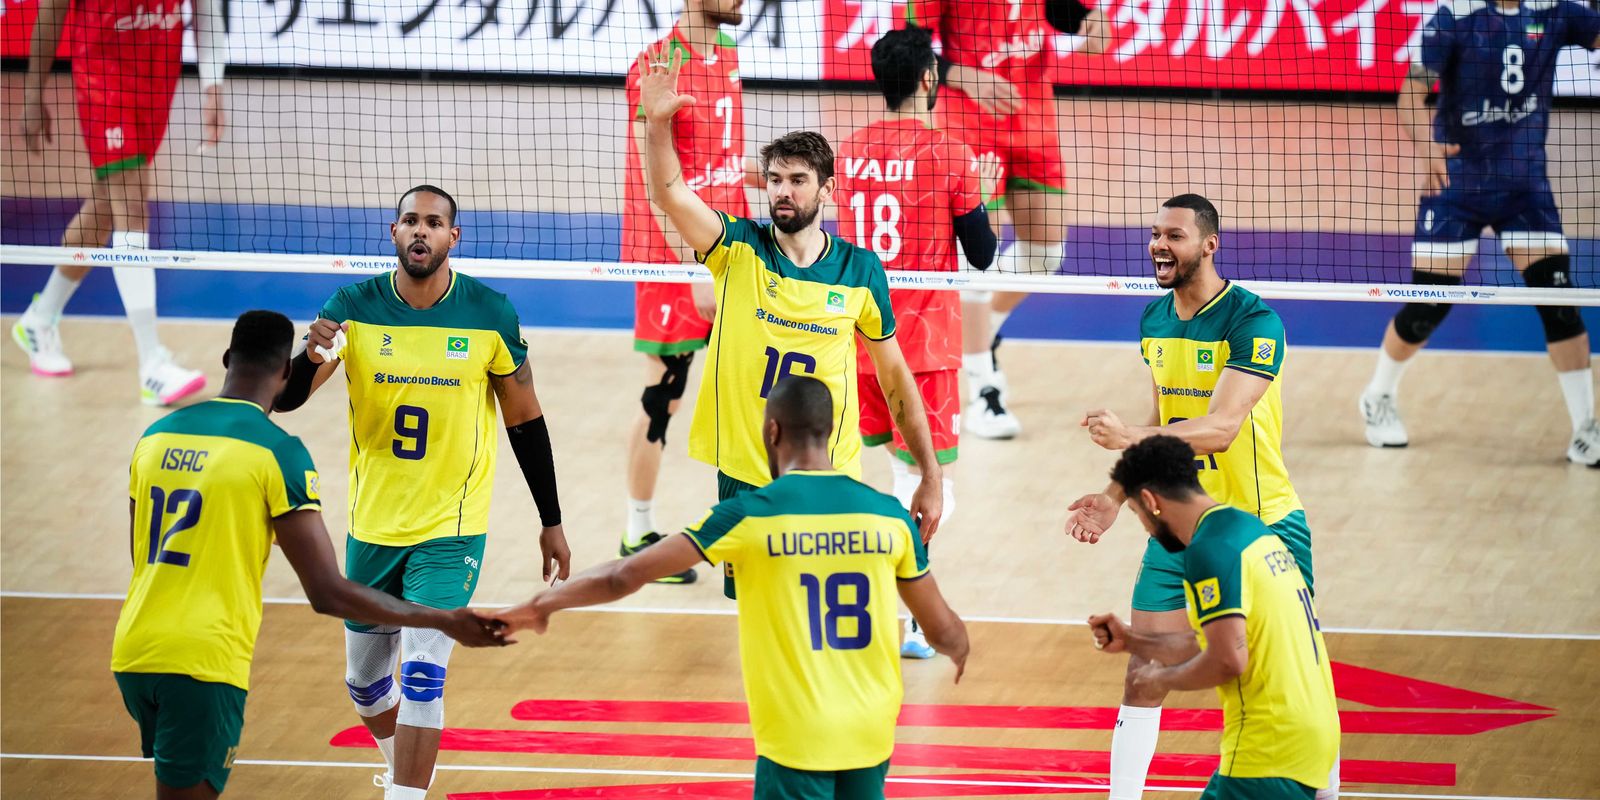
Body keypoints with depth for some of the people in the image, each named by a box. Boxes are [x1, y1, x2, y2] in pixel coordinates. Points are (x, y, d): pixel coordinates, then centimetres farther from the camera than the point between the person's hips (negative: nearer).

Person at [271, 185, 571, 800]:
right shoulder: (355, 308, -6)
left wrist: (552, 522, 5)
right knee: (364, 681, 15)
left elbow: (526, 421, 2)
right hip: (372, 529, 3)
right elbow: (285, 397, -12)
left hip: (451, 531, -3)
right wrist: (312, 357, -35)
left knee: (421, 673, -19)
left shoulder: (489, 315, -9)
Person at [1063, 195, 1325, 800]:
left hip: (1261, 524, -6)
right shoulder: (1154, 320, 5)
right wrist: (1117, 496, 10)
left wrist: (1131, 437, -39)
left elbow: (1220, 429, -28)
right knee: (1143, 678, 0)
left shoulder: (1253, 321, -17)